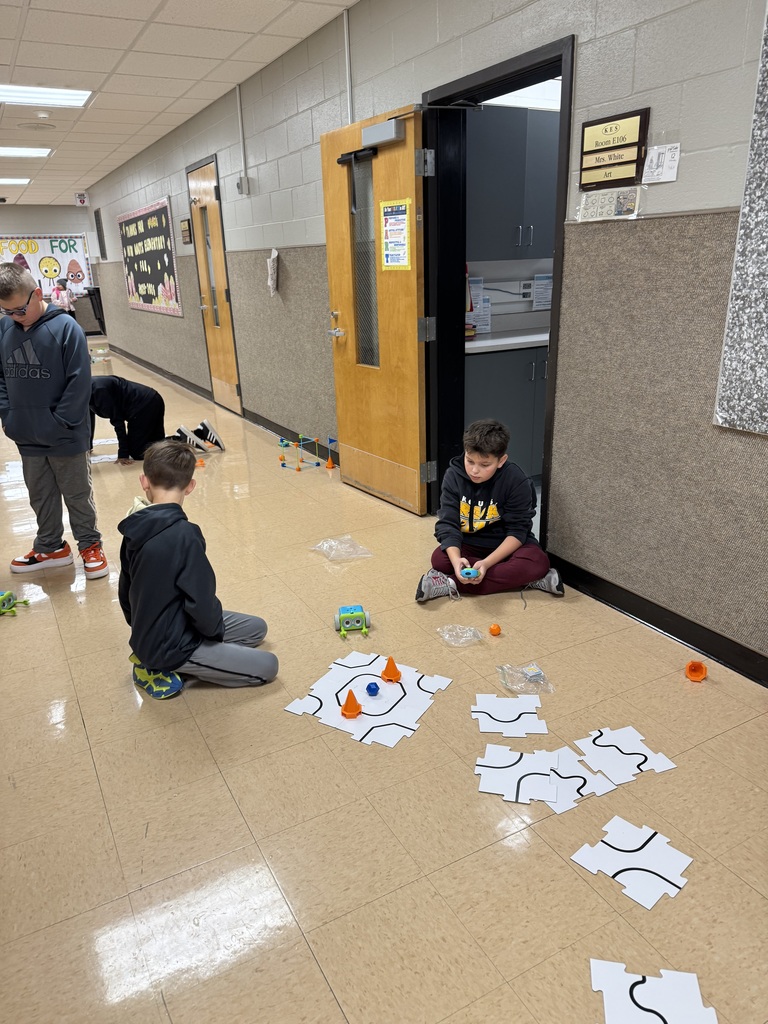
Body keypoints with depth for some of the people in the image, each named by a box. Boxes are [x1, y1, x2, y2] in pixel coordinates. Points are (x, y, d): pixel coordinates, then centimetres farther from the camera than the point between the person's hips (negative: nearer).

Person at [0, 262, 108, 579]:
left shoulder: (65, 327, -14)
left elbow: (79, 382, -15)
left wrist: (59, 422, -15)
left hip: (66, 437, -5)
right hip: (26, 437, 5)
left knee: (77, 495, 11)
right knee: (40, 496, 18)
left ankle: (90, 545, 27)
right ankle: (50, 547, 34)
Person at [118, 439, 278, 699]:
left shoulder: (135, 530, -4)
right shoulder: (184, 534, -28)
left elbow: (125, 591, 7)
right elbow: (201, 600, -25)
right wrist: (216, 629, -4)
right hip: (171, 646, -8)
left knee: (257, 628, 17)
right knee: (267, 666, -1)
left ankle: (154, 658, 10)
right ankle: (166, 668, 0)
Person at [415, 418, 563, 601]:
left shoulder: (516, 481, -20)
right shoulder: (454, 475, -15)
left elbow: (517, 531, -19)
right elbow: (448, 524, -18)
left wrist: (486, 563, -33)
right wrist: (456, 559, -38)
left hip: (507, 546, -1)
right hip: (469, 545, 2)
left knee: (538, 562, -32)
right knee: (439, 559, -28)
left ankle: (452, 585, -32)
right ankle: (525, 579, -25)